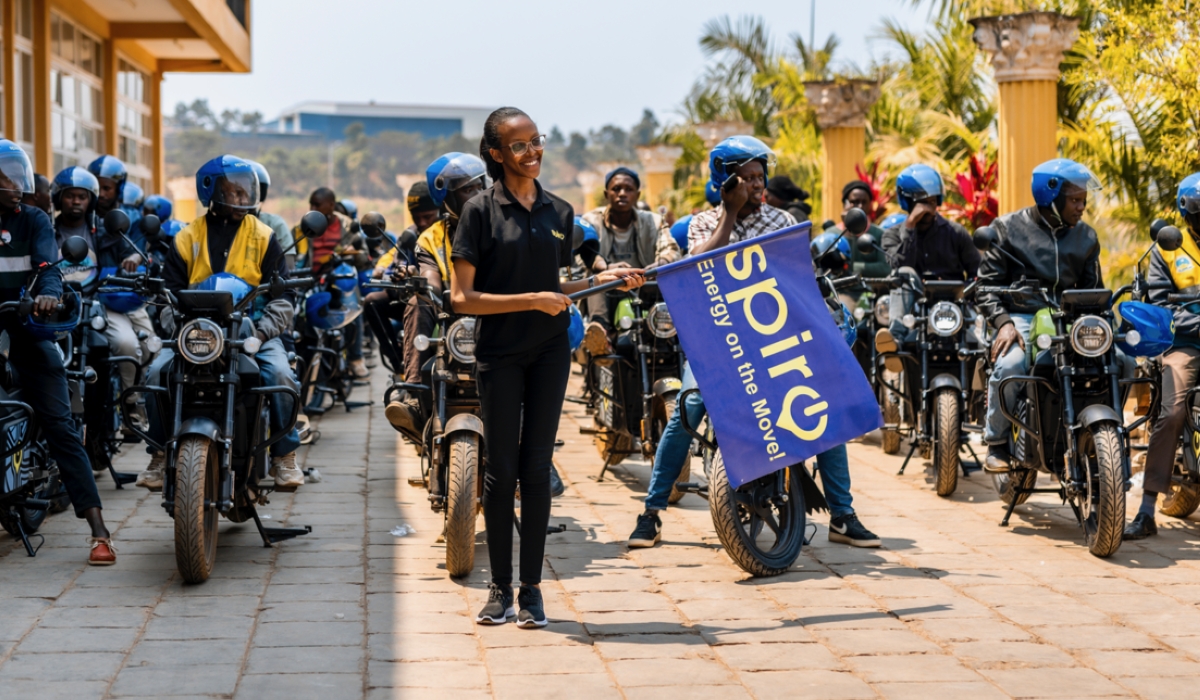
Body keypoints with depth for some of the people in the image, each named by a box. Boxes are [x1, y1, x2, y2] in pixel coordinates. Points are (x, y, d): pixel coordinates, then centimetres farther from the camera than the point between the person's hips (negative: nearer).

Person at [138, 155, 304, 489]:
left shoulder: (263, 237, 6)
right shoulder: (187, 238, 8)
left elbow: (282, 298, 2)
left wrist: (260, 330, -14)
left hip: (251, 328, -1)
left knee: (280, 373, -28)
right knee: (158, 372, -20)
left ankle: (284, 456, -10)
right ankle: (161, 454, -3)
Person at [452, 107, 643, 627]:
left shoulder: (559, 213, 11)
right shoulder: (482, 210, -5)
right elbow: (462, 298, -10)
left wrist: (603, 279, 5)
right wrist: (533, 300, -15)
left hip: (550, 350, 4)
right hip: (499, 352, -3)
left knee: (537, 468, 4)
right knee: (501, 469, 1)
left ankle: (531, 588, 11)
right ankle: (499, 588, 11)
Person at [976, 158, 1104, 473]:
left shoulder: (1086, 236, 16)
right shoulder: (1009, 228, 4)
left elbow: (1093, 289, 18)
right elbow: (986, 284, 1)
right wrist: (1003, 323, -16)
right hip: (1021, 318, -3)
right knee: (1009, 365, -35)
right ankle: (997, 444, -13)